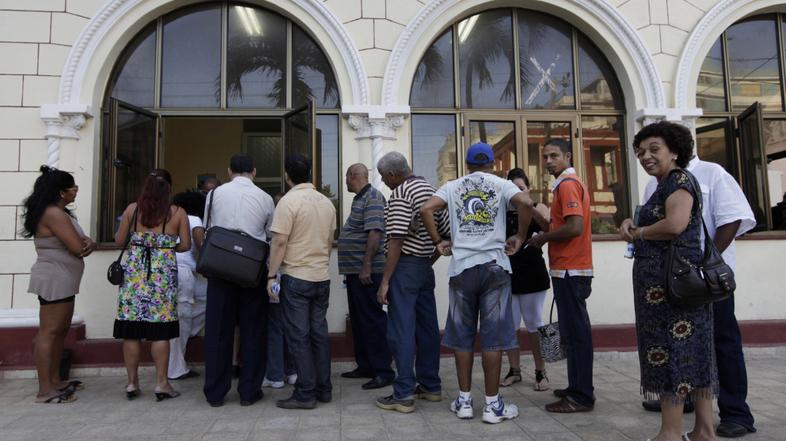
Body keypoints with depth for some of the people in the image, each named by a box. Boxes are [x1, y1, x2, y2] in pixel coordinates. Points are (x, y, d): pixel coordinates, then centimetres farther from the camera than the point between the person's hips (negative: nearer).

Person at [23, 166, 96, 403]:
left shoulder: (60, 212, 15)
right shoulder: (53, 213, -17)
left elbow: (82, 242, 11)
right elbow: (78, 248, -22)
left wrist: (89, 243, -13)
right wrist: (86, 244, 1)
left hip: (62, 281, 10)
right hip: (54, 280, -10)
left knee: (61, 330, 15)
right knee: (49, 332, -7)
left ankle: (55, 380, 24)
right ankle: (45, 390, -3)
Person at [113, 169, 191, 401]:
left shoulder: (132, 209, 3)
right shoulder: (177, 213, -1)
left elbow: (119, 240, 7)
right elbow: (186, 245, -1)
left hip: (134, 271, 2)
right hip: (164, 274, -2)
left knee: (132, 330, 7)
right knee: (160, 330, 2)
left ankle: (132, 382, 15)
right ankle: (161, 383, 7)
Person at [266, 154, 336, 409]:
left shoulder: (289, 200, -11)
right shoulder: (326, 202, 9)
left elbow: (279, 241, -15)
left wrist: (272, 275, -10)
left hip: (297, 276, -6)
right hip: (322, 277, 6)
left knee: (299, 336, 0)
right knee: (319, 332, 11)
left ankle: (306, 393, 5)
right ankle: (324, 389, 18)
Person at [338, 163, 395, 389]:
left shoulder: (372, 198, -12)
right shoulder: (360, 199, 18)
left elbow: (374, 232, -22)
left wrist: (366, 266, -25)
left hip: (366, 271, -10)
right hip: (355, 270, 10)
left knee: (372, 319, -6)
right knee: (358, 319, 15)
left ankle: (383, 371, 1)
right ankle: (365, 366, 25)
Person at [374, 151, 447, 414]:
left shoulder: (400, 195, -12)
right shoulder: (430, 189, 13)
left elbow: (396, 241, -18)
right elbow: (446, 234, 15)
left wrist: (385, 281, -16)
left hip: (405, 266, -8)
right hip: (425, 267, 8)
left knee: (401, 331, -4)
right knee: (427, 327, 13)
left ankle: (404, 395, 0)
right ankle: (430, 386, 23)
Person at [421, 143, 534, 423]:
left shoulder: (453, 186, 10)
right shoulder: (501, 185, 5)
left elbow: (426, 209, -4)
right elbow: (526, 203, -13)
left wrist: (439, 242, 4)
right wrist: (520, 237, -2)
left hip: (461, 267, 2)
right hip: (494, 265, -1)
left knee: (462, 335, 10)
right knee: (493, 335, 3)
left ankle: (464, 400, 16)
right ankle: (492, 404, 9)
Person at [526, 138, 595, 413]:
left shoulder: (567, 184, -12)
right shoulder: (571, 183, 19)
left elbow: (575, 227, -23)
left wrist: (544, 238, -11)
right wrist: (548, 231, 12)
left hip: (570, 271, -10)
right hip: (572, 268, 10)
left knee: (575, 332, -5)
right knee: (574, 331, 15)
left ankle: (581, 397, 2)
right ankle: (579, 388, 25)